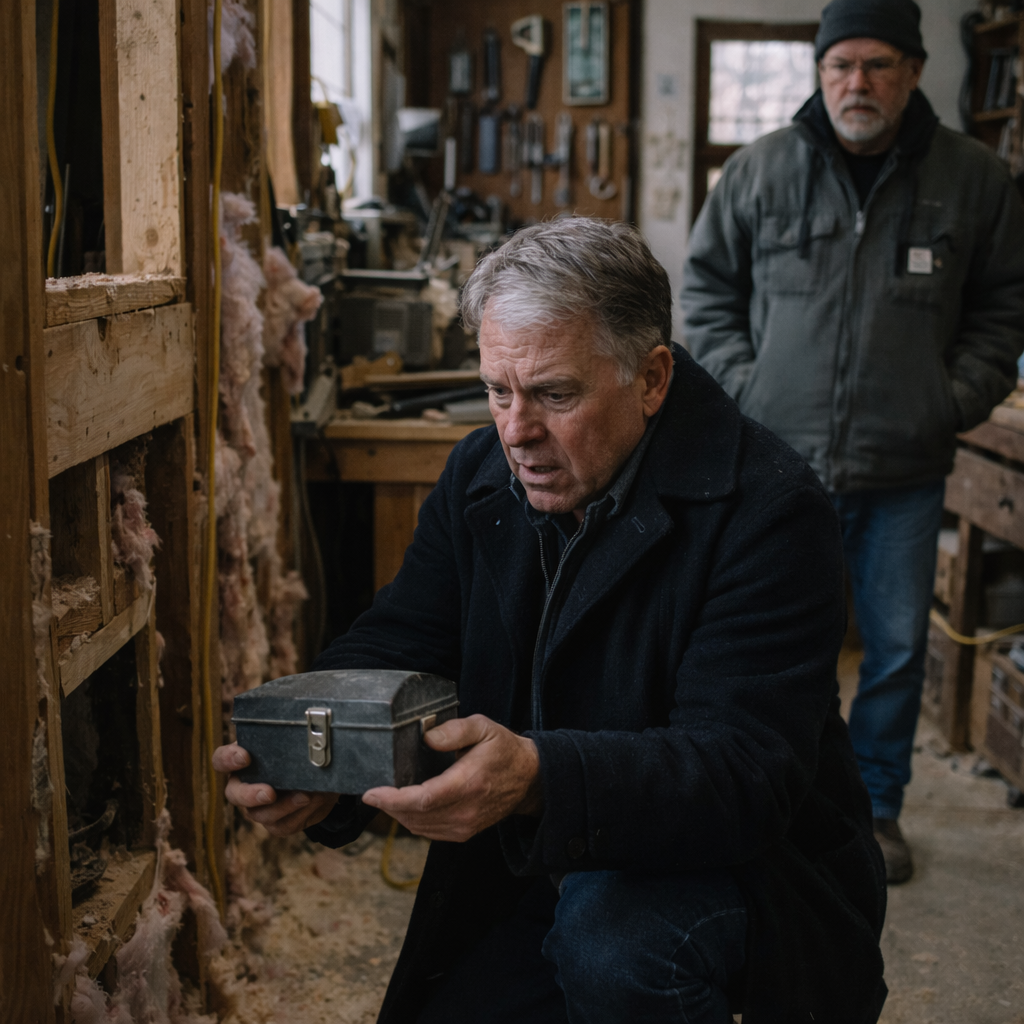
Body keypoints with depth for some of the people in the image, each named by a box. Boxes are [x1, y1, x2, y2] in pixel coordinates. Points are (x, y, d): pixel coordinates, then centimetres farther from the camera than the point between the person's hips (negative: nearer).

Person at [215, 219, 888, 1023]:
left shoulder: (766, 508, -22)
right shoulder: (479, 475, -1)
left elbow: (742, 769, -30)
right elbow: (390, 648, -4)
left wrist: (540, 779, -48)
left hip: (746, 876, -6)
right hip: (537, 883, 6)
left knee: (612, 943, -34)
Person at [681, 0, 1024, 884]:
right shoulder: (762, 170, 0)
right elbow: (708, 283, 9)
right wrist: (742, 381, -2)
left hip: (906, 470, 1)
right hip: (782, 457, -1)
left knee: (898, 647, 11)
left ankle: (877, 806, 31)